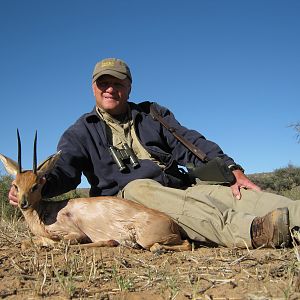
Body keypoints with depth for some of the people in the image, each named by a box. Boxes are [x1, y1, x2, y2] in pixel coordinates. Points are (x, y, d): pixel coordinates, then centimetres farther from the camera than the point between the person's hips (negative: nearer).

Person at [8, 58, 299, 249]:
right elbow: (63, 170, 0)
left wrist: (233, 170, -8)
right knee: (139, 188, -37)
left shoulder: (153, 114, 18)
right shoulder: (81, 132, 15)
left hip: (178, 190, 3)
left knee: (220, 192, -25)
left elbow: (190, 144, 7)